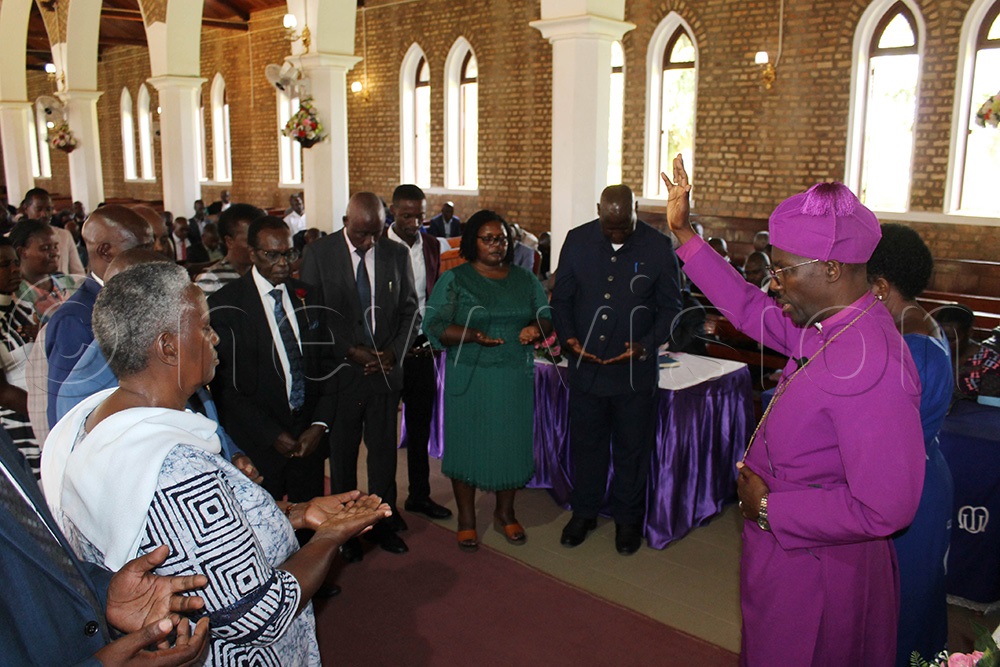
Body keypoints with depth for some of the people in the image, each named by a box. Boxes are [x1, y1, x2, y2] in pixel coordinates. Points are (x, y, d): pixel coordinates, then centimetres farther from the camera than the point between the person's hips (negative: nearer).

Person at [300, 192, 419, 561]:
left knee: (384, 451, 11)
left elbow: (410, 309, 7)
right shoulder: (318, 253, -5)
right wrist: (350, 351, -15)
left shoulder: (397, 253, 3)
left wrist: (394, 352, -8)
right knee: (342, 454, 11)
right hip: (341, 372, -2)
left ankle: (384, 523, 28)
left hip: (386, 369, 2)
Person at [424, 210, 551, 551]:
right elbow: (434, 326, -8)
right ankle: (466, 517, 21)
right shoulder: (454, 280, 0)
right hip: (469, 378, -3)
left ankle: (505, 513, 28)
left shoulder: (526, 280, 10)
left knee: (512, 443, 8)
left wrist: (536, 328, -14)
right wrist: (474, 336, -24)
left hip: (515, 378, 3)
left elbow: (548, 318, 10)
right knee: (467, 443, 4)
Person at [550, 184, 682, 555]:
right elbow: (561, 297, 6)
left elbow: (669, 308, -1)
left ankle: (628, 519, 31)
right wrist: (568, 337, -11)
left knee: (632, 448, 11)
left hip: (635, 369, -1)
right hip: (585, 365, 2)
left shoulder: (659, 247, -7)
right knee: (585, 442, 14)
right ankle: (584, 513, 34)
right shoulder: (577, 241, -1)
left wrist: (645, 345, -16)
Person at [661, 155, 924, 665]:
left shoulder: (871, 364, -33)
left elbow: (885, 508, -33)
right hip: (786, 553, 9)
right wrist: (684, 234, 10)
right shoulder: (825, 326, -4)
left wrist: (770, 508, -22)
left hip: (815, 573, -8)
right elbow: (751, 309, 12)